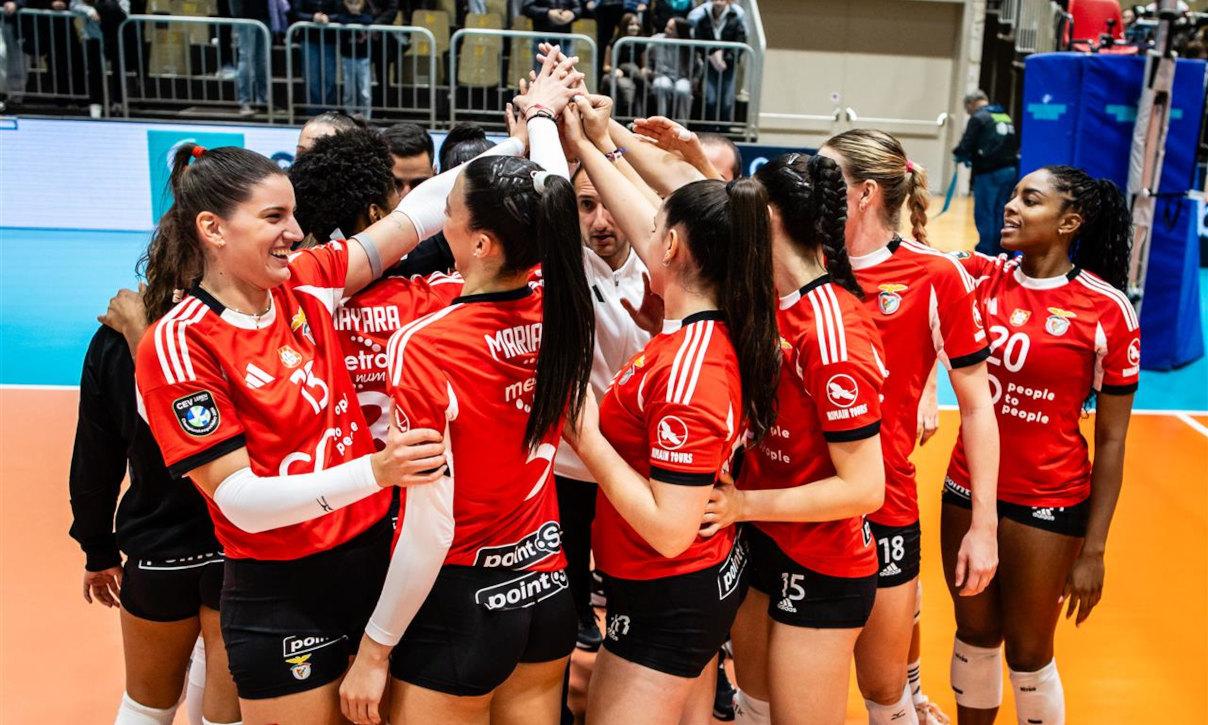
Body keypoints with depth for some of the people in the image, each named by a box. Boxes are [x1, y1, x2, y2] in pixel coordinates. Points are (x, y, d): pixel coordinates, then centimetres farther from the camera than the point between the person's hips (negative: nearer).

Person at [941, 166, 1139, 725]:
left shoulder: (1107, 309, -13)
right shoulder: (981, 276, -2)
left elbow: (1111, 440, -9)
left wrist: (1094, 549, -8)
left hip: (1048, 501, -3)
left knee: (1028, 652, 12)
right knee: (975, 635, 18)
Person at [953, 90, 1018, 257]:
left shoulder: (978, 118, -5)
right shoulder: (1005, 117, 16)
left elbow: (966, 145, -10)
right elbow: (1014, 145, 15)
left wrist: (960, 155, 12)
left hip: (989, 172, -7)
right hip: (1010, 170, 7)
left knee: (984, 215, -2)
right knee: (1000, 215, 11)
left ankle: (986, 254, -3)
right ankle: (999, 254, 14)